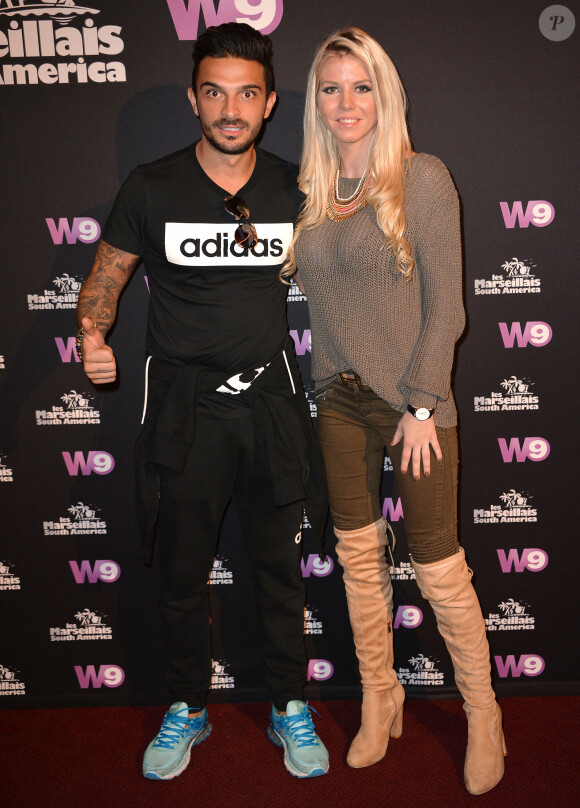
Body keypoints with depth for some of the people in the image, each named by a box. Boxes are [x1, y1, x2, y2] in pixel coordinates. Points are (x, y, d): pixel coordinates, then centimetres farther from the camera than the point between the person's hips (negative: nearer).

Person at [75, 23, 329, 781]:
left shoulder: (293, 188, 2)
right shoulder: (153, 187, -4)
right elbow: (106, 275, 5)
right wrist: (92, 332, -16)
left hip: (271, 398, 1)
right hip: (185, 407, -1)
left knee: (279, 566, 12)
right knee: (183, 571, 11)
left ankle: (290, 708, 32)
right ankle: (187, 710, 34)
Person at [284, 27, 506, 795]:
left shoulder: (423, 178, -5)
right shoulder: (310, 193, 8)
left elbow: (445, 305, -8)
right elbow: (304, 286, 12)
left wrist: (422, 406, -12)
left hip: (411, 398, -4)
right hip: (339, 399, 5)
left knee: (438, 566, 1)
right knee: (358, 556, 12)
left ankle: (483, 713, 24)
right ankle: (380, 700, 31)